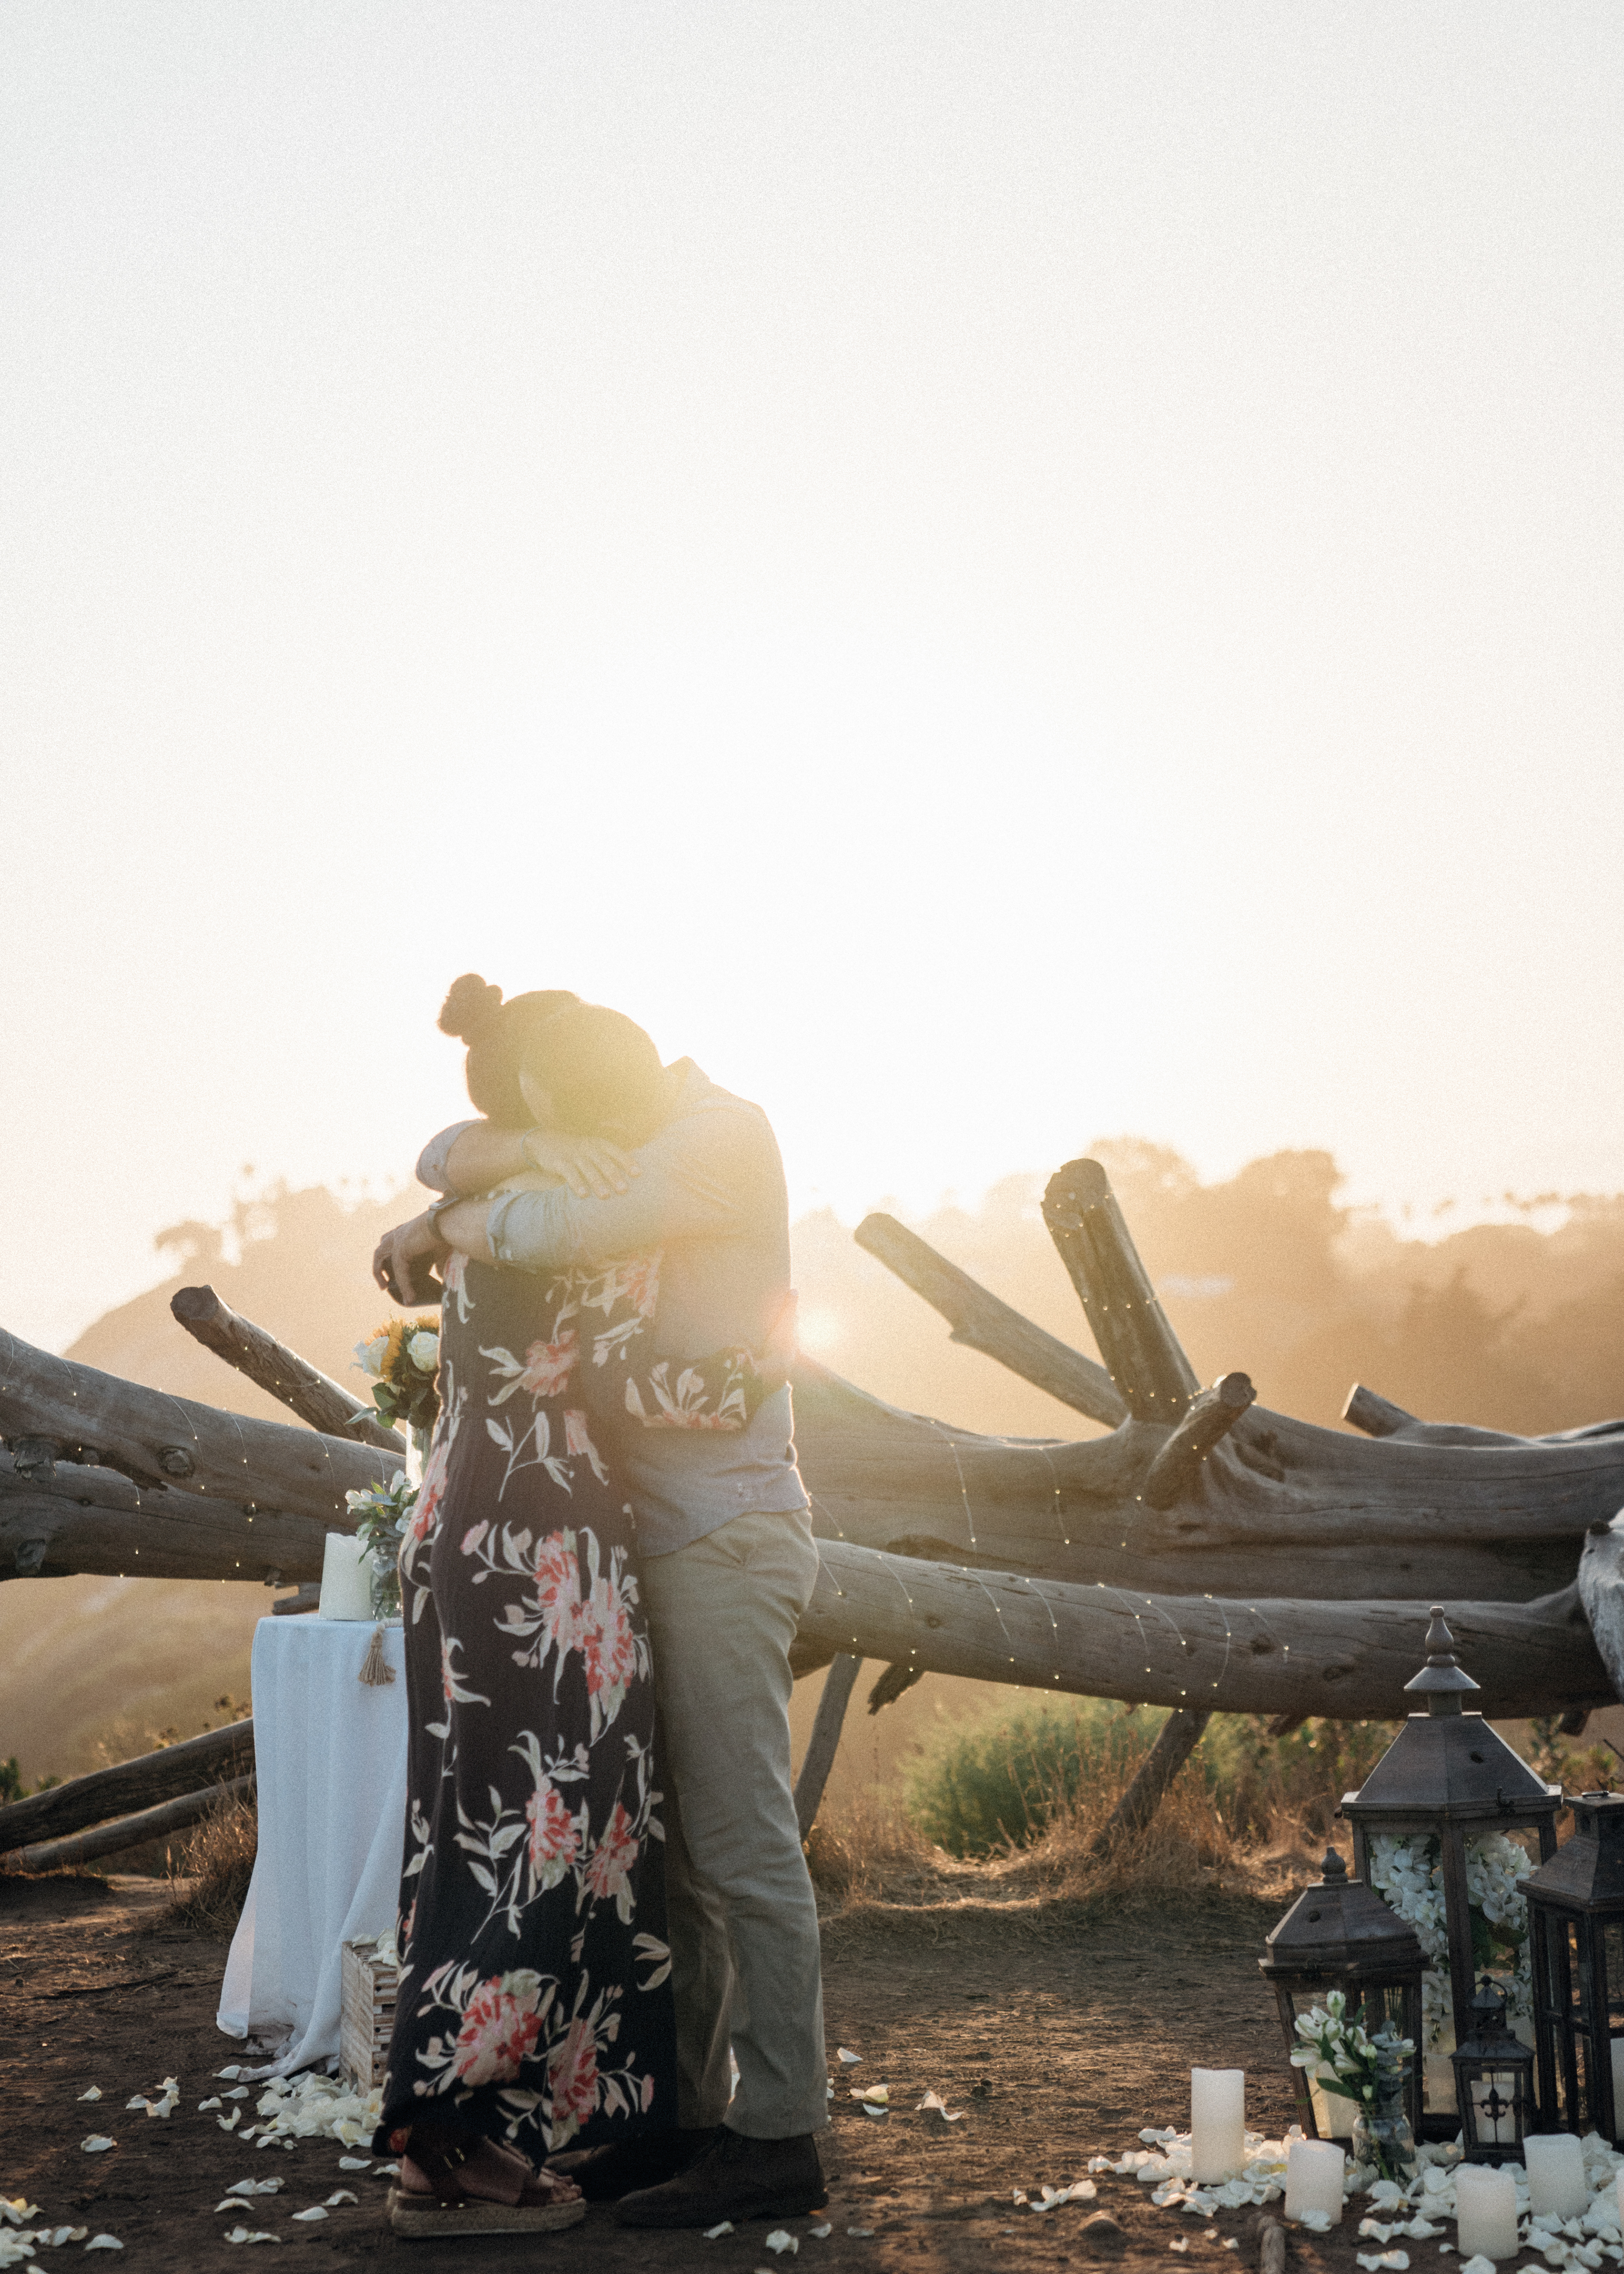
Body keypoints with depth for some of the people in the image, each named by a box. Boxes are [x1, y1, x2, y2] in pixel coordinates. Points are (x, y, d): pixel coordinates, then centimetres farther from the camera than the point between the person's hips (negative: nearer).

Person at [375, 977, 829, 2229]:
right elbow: (451, 1157, 11)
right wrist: (510, 1151, -11)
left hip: (724, 1535, -9)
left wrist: (446, 1227, -8)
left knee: (742, 1843, -7)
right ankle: (691, 2115, 18)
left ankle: (779, 2140, -2)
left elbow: (565, 1230, -26)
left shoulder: (725, 1135, -13)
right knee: (671, 1850, 11)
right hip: (666, 1533, 9)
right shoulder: (634, 1142, 13)